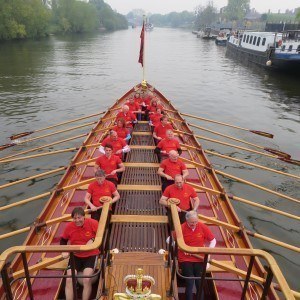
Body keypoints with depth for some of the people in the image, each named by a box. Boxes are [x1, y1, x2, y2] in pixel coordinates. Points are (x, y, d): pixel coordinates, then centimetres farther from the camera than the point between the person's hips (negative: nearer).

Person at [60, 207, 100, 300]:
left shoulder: (93, 223, -16)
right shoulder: (69, 226, -6)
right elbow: (63, 240, 13)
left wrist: (93, 240, -19)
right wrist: (64, 251, -1)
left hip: (91, 255, -3)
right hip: (75, 256, 3)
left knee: (87, 280, -21)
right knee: (69, 279, -14)